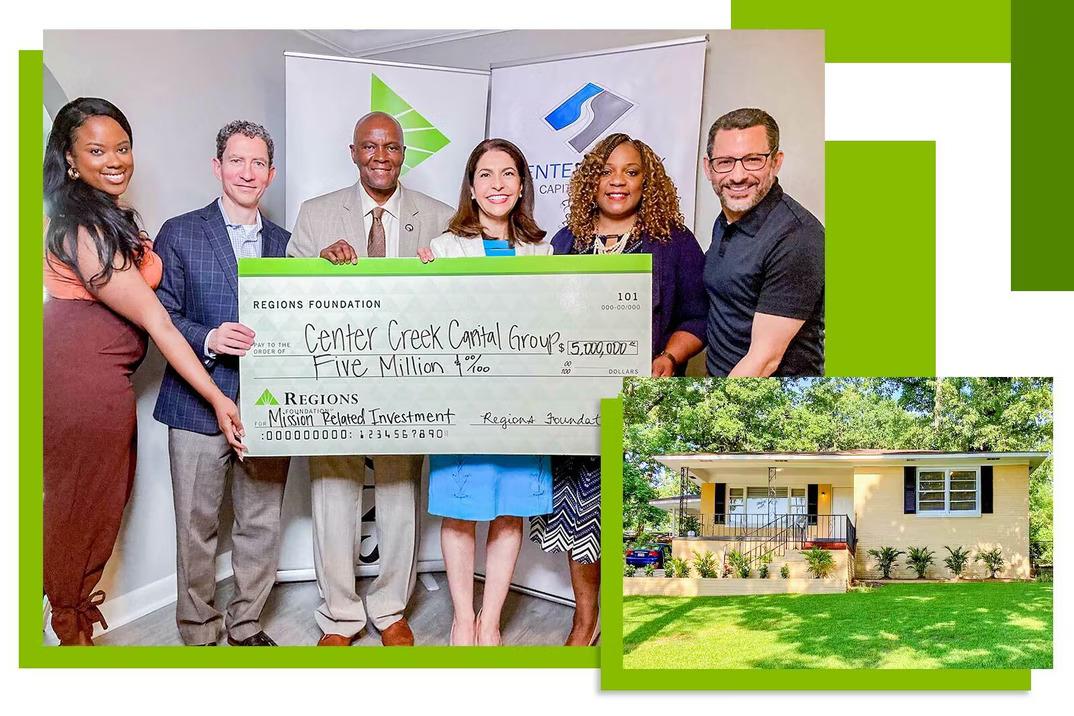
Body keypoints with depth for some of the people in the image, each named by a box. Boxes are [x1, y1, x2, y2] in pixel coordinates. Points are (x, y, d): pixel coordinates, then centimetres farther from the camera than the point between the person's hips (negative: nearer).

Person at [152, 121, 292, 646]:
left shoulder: (284, 243, 13)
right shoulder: (179, 234, 3)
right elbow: (160, 315, -3)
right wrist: (209, 339, -20)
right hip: (199, 405, -3)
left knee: (261, 525, 11)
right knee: (196, 528, 6)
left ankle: (247, 624, 29)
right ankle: (199, 633, 24)